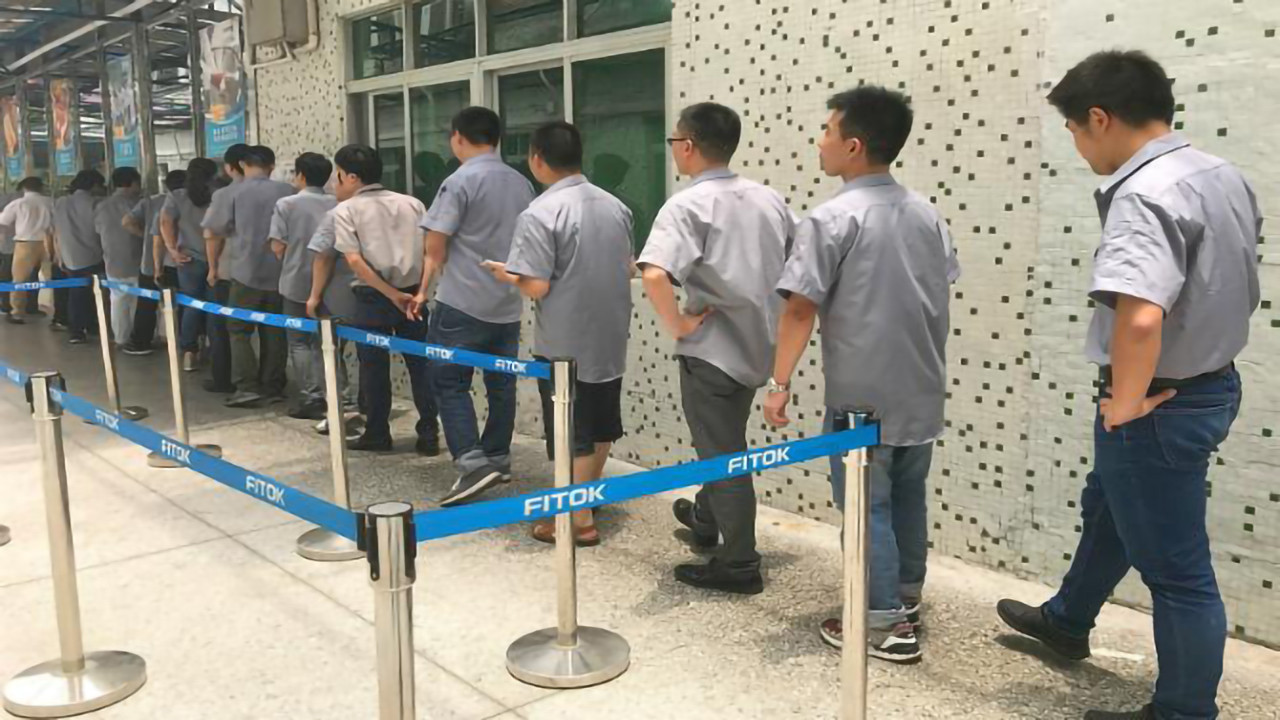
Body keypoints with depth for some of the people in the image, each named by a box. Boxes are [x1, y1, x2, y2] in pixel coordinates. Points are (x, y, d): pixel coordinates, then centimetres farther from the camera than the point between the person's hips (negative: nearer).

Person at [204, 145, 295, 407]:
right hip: (280, 274, 3)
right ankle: (272, 386, 13)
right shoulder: (287, 191, 2)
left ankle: (247, 387, -4)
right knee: (274, 331, 11)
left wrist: (213, 266, 17)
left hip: (246, 273, -3)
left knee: (239, 330, 5)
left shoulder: (233, 193, -2)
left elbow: (215, 233, 3)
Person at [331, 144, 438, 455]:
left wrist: (392, 294, -12)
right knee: (420, 363, 8)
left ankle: (377, 434, 17)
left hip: (373, 297, -3)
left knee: (374, 366, 9)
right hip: (414, 293, 3)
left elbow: (354, 259, -13)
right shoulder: (412, 203, 9)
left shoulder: (345, 210, -2)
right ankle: (429, 434, 9)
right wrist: (419, 291, 4)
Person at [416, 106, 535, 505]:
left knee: (450, 383, 0)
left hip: (463, 303, -6)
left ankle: (472, 463, -9)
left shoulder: (459, 182, -10)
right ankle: (497, 458, 21)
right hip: (509, 303, 6)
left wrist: (425, 289, 7)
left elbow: (435, 248, -9)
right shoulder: (521, 183, 10)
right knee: (501, 383, 12)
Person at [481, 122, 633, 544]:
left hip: (565, 346, -7)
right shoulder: (615, 205, 5)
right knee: (600, 424, 19)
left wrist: (507, 274, 0)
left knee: (572, 433, 4)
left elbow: (536, 287, -19)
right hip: (610, 339, 7)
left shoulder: (539, 213, -17)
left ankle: (578, 521, 13)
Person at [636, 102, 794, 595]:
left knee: (722, 455, 5)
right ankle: (706, 517, 48)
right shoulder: (768, 198, 4)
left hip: (711, 349, -7)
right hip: (758, 345, 8)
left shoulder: (688, 205, -17)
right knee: (727, 441, 27)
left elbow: (654, 275, -33)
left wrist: (678, 325, -19)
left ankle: (740, 565, 16)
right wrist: (770, 311, 15)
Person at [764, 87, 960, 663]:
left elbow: (801, 309, -17)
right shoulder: (926, 213, 6)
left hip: (862, 395, -7)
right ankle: (906, 602, 32)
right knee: (908, 497, 18)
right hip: (920, 390, 7)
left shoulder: (832, 219, -15)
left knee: (867, 505, 4)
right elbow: (940, 297, 13)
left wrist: (780, 384, -12)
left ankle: (886, 626, 10)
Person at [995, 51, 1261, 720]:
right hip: (1210, 382, 10)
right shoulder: (1223, 175, 4)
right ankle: (1066, 620, 52)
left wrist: (1126, 402, -24)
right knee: (1106, 507, 29)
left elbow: (1140, 316, -42)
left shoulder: (1144, 194, -27)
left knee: (1176, 567, 6)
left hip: (1161, 405, -10)